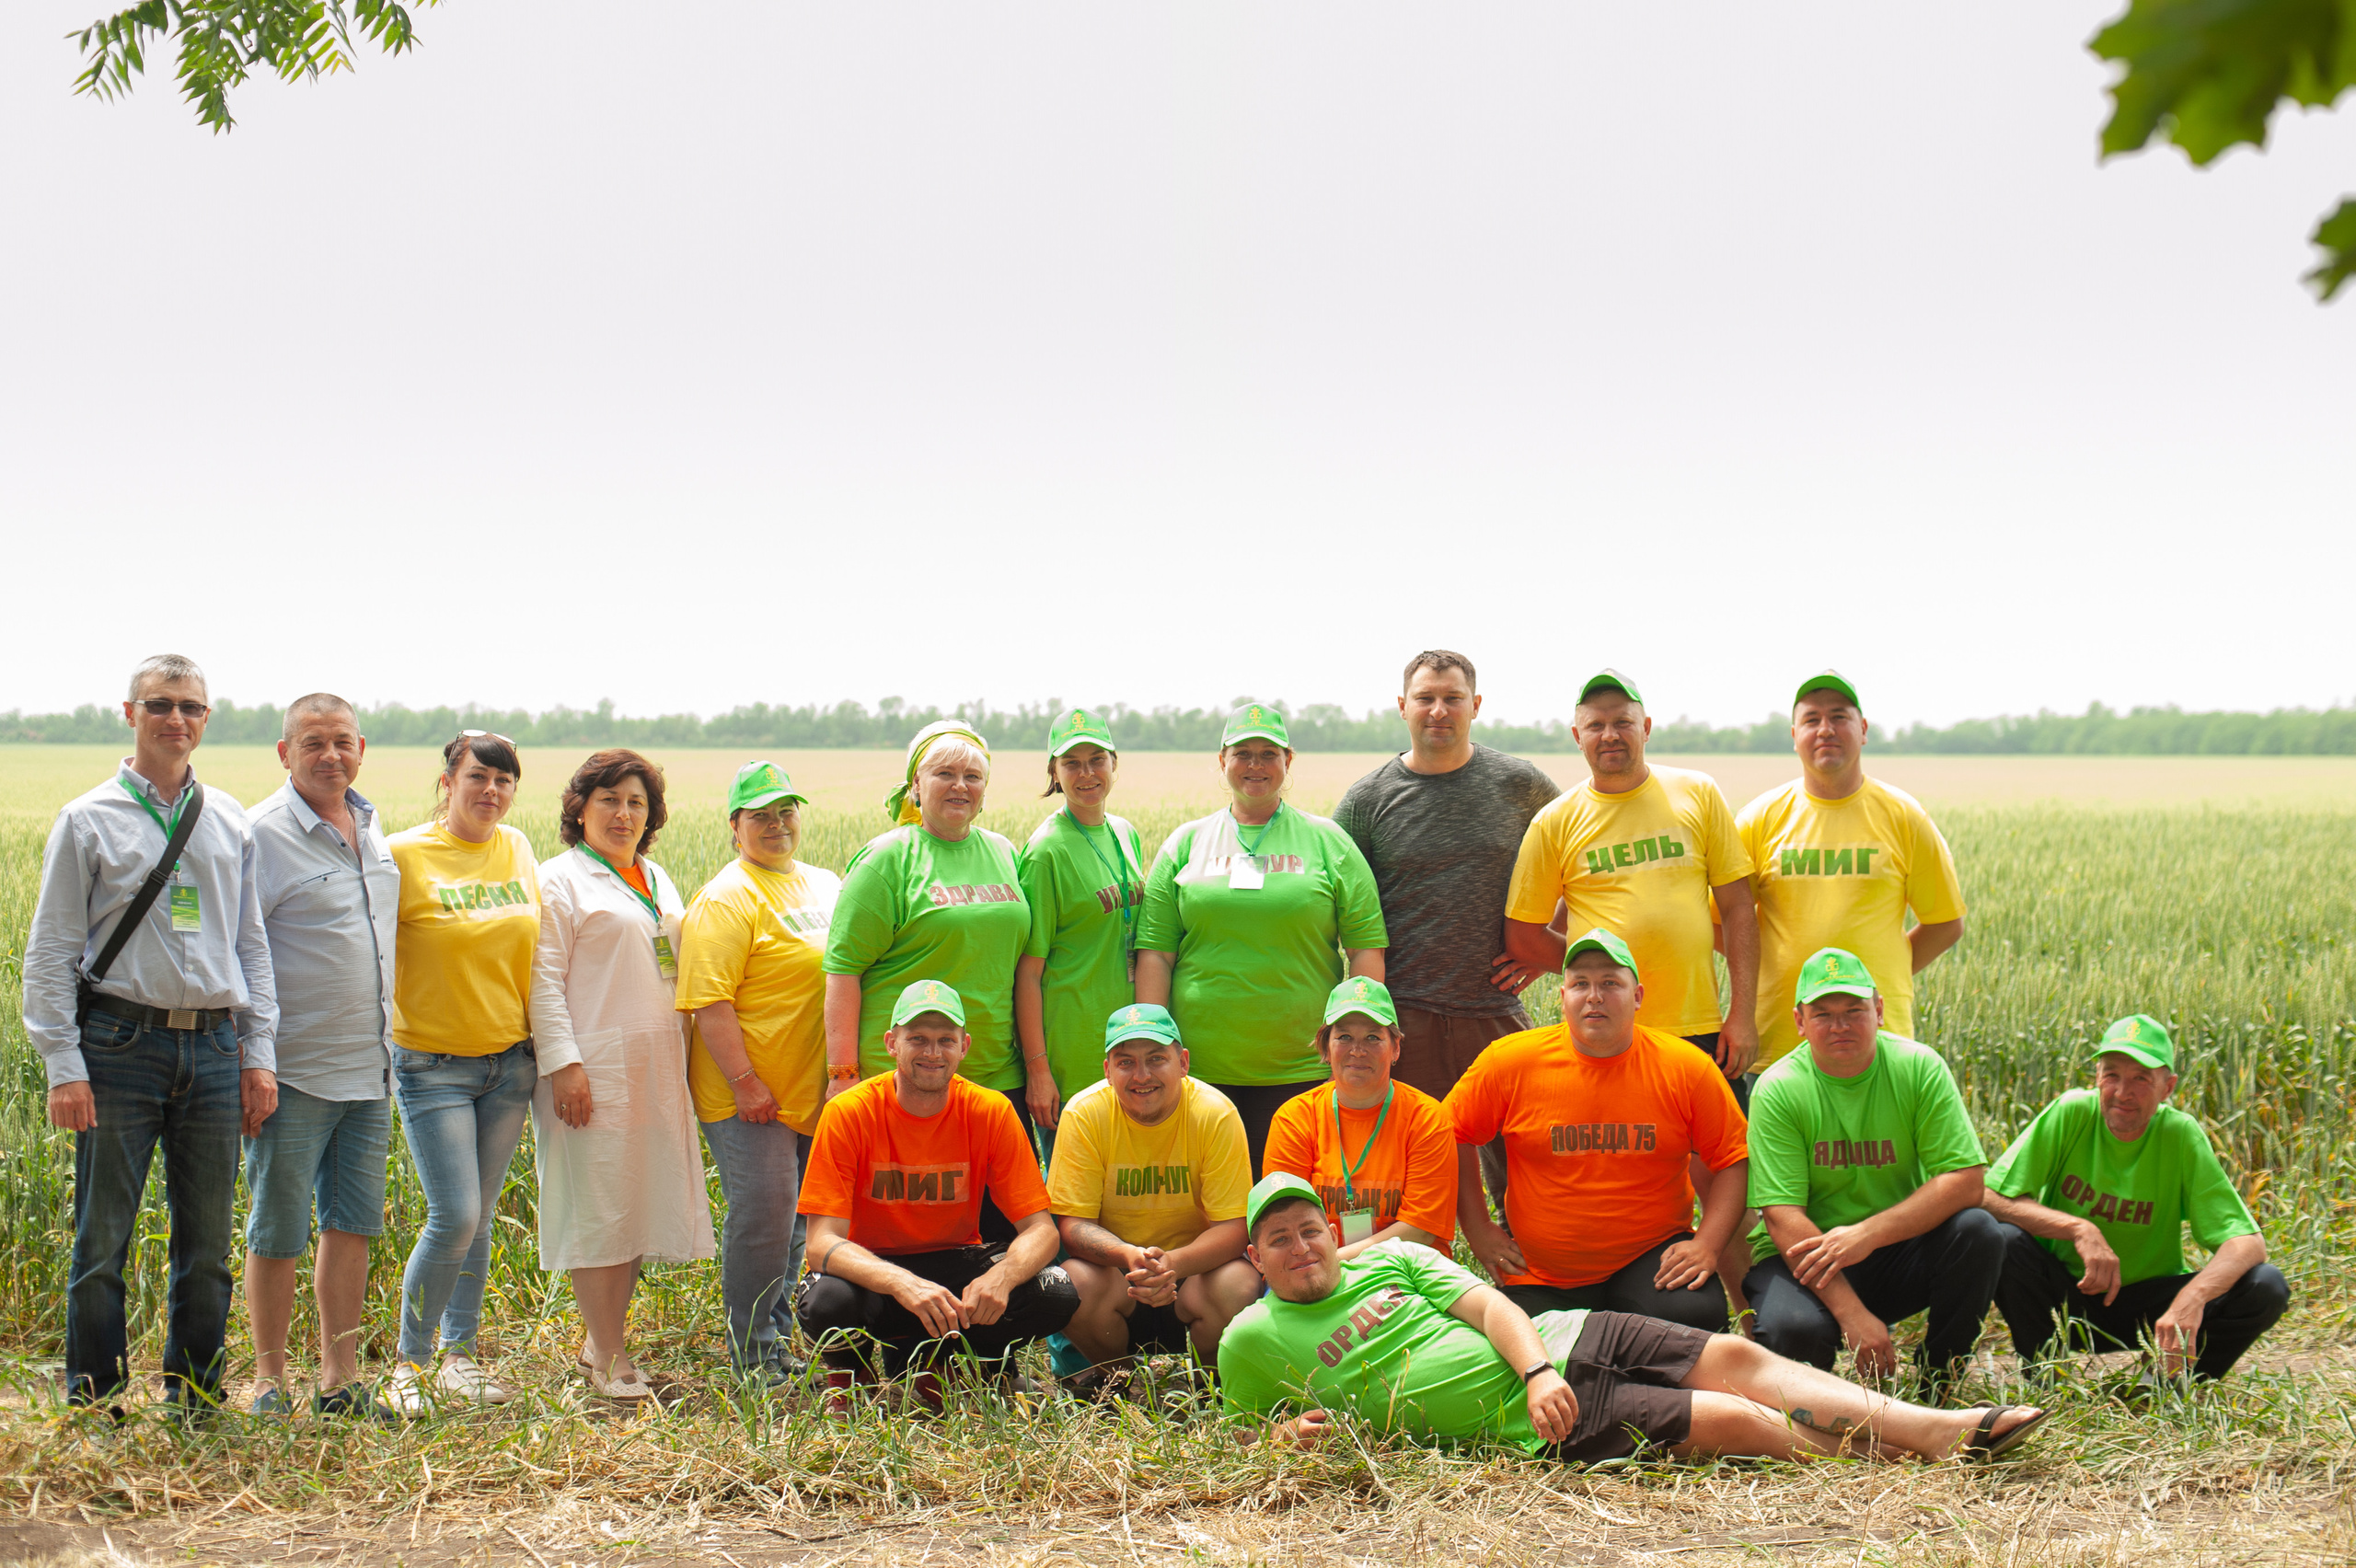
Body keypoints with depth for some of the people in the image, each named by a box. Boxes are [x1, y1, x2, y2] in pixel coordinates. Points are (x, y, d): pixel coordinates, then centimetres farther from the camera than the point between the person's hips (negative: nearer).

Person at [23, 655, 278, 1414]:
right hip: (122, 1044, -3)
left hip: (214, 1047, 3)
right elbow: (51, 952, 0)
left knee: (208, 1243, 8)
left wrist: (260, 1053, 9)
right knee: (103, 1238, -1)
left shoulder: (231, 823, 12)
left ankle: (197, 1395, 18)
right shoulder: (88, 822, 1)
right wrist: (63, 1066, -8)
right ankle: (93, 1401, 9)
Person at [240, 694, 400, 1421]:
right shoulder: (262, 835, -11)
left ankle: (340, 1380, 17)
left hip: (368, 1068, 7)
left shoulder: (371, 828, 12)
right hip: (294, 1070, -7)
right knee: (278, 1231, 2)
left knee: (352, 1224, 10)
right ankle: (269, 1382, 13)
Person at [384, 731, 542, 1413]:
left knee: (479, 1220, 8)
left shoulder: (518, 850, 6)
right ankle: (410, 1362, 5)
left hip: (509, 1061, 5)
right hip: (433, 1065, -4)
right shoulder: (405, 856, -9)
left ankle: (460, 1356, 21)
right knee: (454, 1218, -11)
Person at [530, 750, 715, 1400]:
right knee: (599, 1208, -5)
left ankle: (602, 1340, 18)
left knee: (641, 1202, 8)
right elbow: (544, 979, -10)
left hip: (657, 1070, 7)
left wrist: (685, 1057, 18)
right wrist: (562, 1062, -18)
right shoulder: (560, 878, -3)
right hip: (594, 1069, -7)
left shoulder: (657, 880, 19)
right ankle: (608, 1361, -2)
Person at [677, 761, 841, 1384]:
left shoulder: (826, 885, 15)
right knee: (763, 1218, -8)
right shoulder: (727, 899, -9)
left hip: (819, 1093, 7)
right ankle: (752, 1352, 2)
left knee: (805, 1221, 13)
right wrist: (744, 1082, -21)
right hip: (753, 1098, -7)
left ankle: (779, 1333, 25)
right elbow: (710, 1001, -16)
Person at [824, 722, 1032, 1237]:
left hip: (997, 1076, 5)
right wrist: (843, 1072, -12)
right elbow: (843, 967, -7)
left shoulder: (1003, 853, 14)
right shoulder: (887, 859, -3)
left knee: (1009, 1226, 5)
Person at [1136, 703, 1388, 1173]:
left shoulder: (1327, 842, 8)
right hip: (1201, 1071, 1)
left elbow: (1366, 949, 5)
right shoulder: (1185, 845, 11)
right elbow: (1155, 954, 7)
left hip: (1301, 1070, -1)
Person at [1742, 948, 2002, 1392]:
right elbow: (1783, 1218, -18)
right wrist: (1852, 1313, -29)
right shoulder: (1778, 1090, -11)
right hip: (1804, 1257, -3)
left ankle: (1937, 1388, -5)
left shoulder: (1918, 1068, -6)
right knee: (1796, 1328, -34)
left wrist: (1867, 1233, -26)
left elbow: (1966, 1180, -13)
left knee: (1977, 1231, -25)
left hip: (1897, 1254, 3)